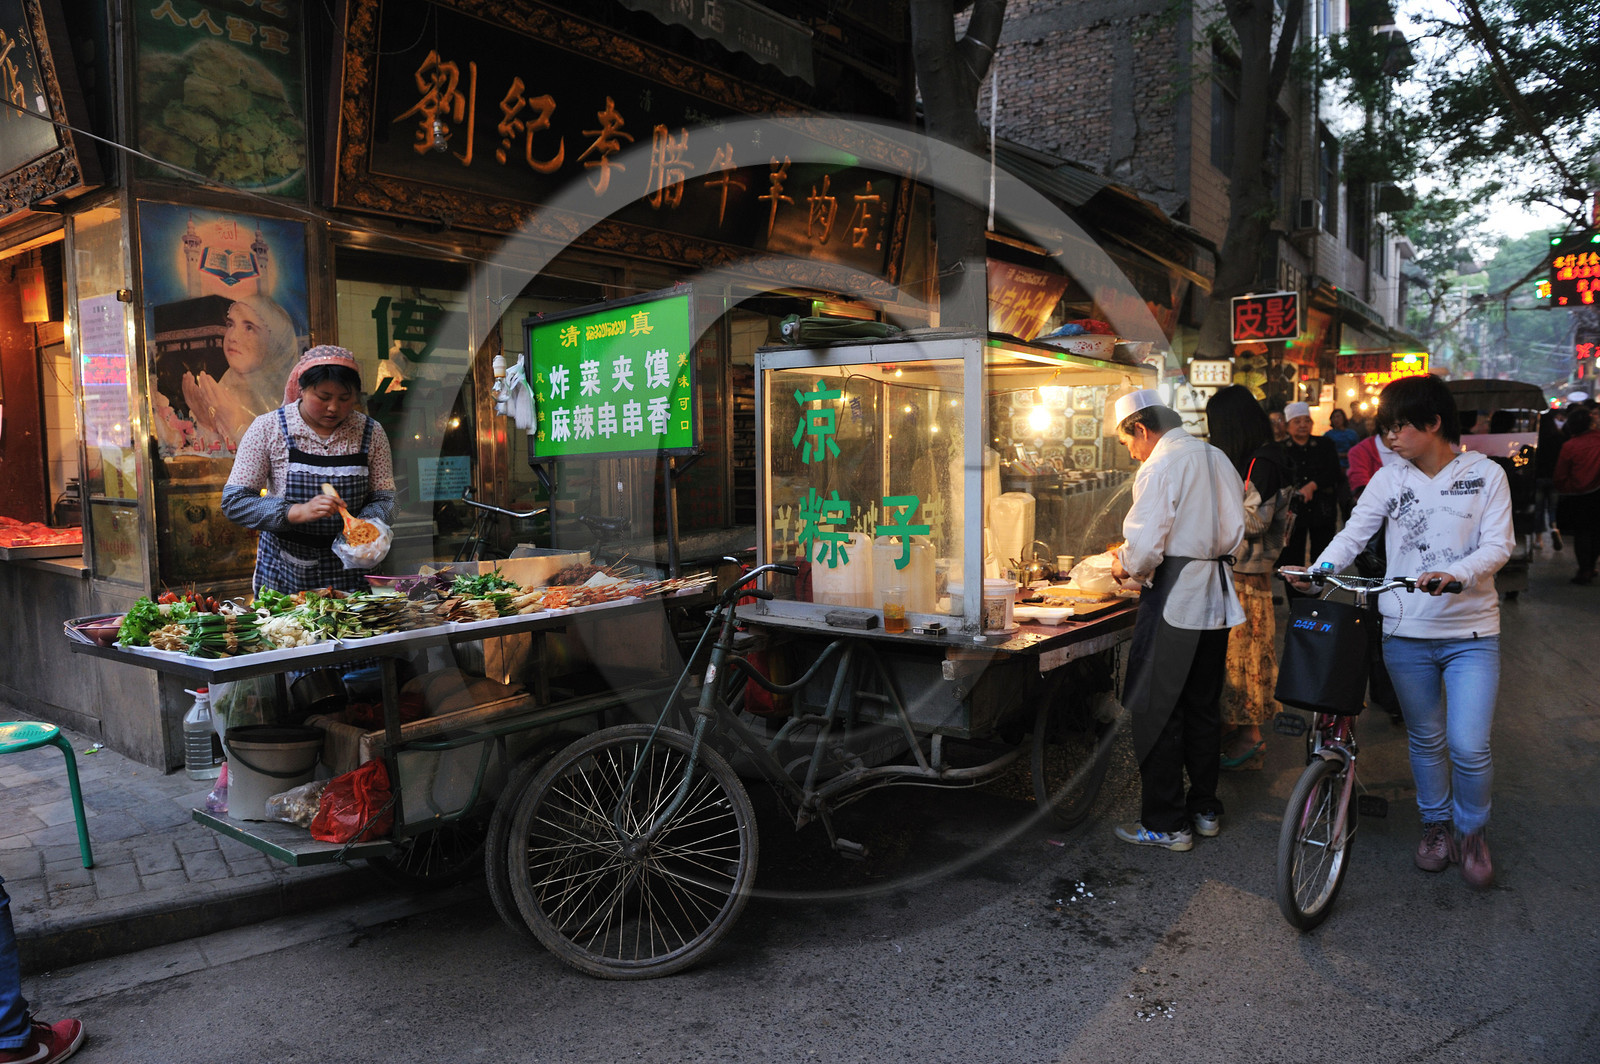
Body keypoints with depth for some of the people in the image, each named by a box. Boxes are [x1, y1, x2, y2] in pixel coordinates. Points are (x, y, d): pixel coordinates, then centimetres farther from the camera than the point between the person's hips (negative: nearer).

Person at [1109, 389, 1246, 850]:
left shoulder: (1160, 466, -14)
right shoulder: (1217, 458, 11)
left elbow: (1145, 547, -19)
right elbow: (1236, 533, 15)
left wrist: (1126, 566, 0)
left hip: (1173, 601, -8)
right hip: (1216, 597, 8)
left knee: (1159, 713, 1)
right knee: (1204, 707, 17)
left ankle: (1164, 824, 7)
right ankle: (1205, 809, 28)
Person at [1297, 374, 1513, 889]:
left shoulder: (1486, 475, -1)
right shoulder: (1389, 479, 3)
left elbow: (1498, 545, -8)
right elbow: (1355, 532, -4)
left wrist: (1454, 574, -27)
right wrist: (1321, 567, -23)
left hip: (1471, 633, -2)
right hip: (1405, 633, 2)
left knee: (1469, 747, -5)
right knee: (1425, 739, 14)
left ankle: (1472, 830, 22)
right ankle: (1436, 824, 35)